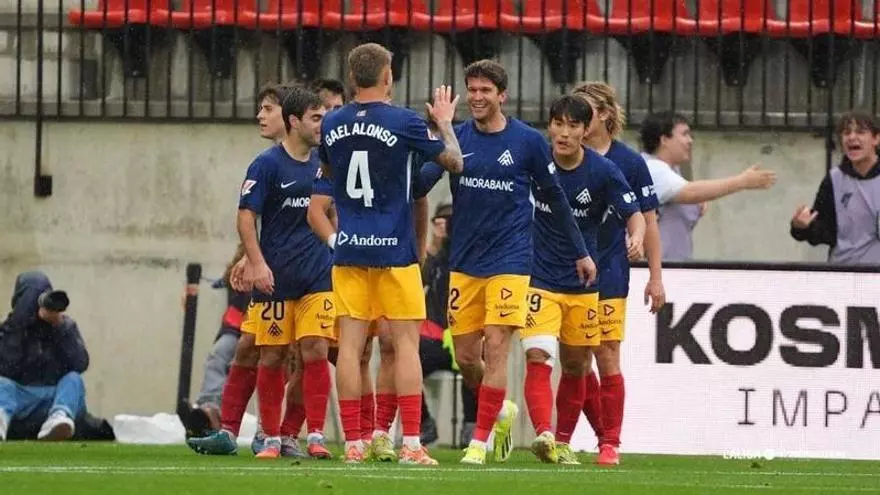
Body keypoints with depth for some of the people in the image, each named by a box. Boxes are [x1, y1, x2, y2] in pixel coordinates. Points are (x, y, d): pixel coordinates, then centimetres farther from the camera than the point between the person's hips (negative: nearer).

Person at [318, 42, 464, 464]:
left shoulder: (332, 125, 4)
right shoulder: (403, 123, -9)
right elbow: (454, 161, 3)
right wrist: (445, 123, 20)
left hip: (348, 250, 4)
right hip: (394, 250, -4)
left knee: (350, 342, 2)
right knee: (406, 341, -1)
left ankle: (353, 444, 0)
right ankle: (411, 444, -7)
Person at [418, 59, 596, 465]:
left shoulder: (528, 141, -3)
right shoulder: (456, 137, 2)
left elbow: (556, 198, 7)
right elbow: (420, 182, -9)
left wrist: (581, 252, 11)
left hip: (509, 261, -3)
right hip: (464, 262, 3)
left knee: (496, 347, -12)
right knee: (465, 356, 4)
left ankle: (480, 440, -7)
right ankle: (501, 411, 31)